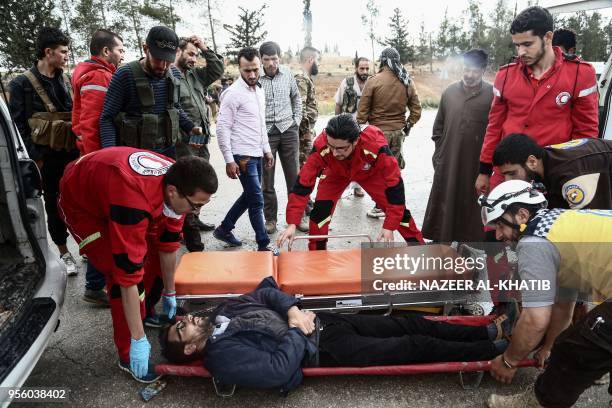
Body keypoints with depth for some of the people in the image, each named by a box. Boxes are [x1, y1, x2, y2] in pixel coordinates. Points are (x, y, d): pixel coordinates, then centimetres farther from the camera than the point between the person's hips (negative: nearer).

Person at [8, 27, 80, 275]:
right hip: (47, 159, -4)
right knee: (54, 205, 6)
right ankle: (64, 253, 18)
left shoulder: (65, 82, 12)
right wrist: (34, 157, -12)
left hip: (72, 154, 4)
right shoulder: (22, 84, -3)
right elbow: (17, 125, -6)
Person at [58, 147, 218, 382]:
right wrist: (138, 340, -30)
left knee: (152, 256, 5)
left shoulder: (177, 182, -21)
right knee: (121, 271, -17)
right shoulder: (134, 200, -45)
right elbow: (129, 275, -39)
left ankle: (145, 314, 30)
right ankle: (128, 356, 0)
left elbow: (168, 244, -7)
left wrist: (170, 294, 4)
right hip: (80, 202, -7)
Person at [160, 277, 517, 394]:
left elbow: (267, 290, 12)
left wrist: (292, 309, -5)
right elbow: (278, 370, -27)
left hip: (321, 320, 7)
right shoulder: (222, 356, -16)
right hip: (325, 349, -7)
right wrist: (297, 331, -18)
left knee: (411, 323, 6)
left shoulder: (219, 313, 8)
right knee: (417, 346, -6)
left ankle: (491, 331, 18)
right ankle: (496, 349, 10)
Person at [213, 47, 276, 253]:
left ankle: (224, 229, 33)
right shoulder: (233, 93, -14)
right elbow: (222, 128, -15)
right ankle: (264, 244, 10)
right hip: (243, 156, -8)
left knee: (249, 196, 18)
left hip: (257, 154, 9)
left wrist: (267, 149, 17)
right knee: (257, 201, -3)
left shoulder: (259, 90, 11)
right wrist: (229, 160, -18)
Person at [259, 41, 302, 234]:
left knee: (294, 176, 6)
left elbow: (296, 98, 18)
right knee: (266, 180, 4)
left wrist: (297, 120, 10)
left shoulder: (287, 73, 4)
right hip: (264, 132, -2)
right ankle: (270, 219, 17)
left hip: (288, 131, 2)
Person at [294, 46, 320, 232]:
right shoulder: (301, 80, -15)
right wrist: (307, 131, -20)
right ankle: (299, 215, -6)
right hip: (304, 133, -10)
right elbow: (300, 109, -24)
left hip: (308, 131, 10)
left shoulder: (306, 79, 17)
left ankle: (306, 203, 32)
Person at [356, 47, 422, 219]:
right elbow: (416, 110, 5)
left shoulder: (373, 81, -11)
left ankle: (381, 206, 8)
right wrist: (408, 125, 18)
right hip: (398, 131, 4)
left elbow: (362, 110, -9)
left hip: (378, 131, -4)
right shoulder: (408, 82, 2)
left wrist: (360, 124, 4)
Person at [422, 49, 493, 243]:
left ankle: (469, 239, 22)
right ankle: (441, 239, 25)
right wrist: (438, 154, 9)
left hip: (476, 163, -3)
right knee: (444, 202, 11)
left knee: (471, 203, 7)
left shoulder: (492, 94, -6)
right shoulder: (450, 91, 6)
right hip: (447, 162, 3)